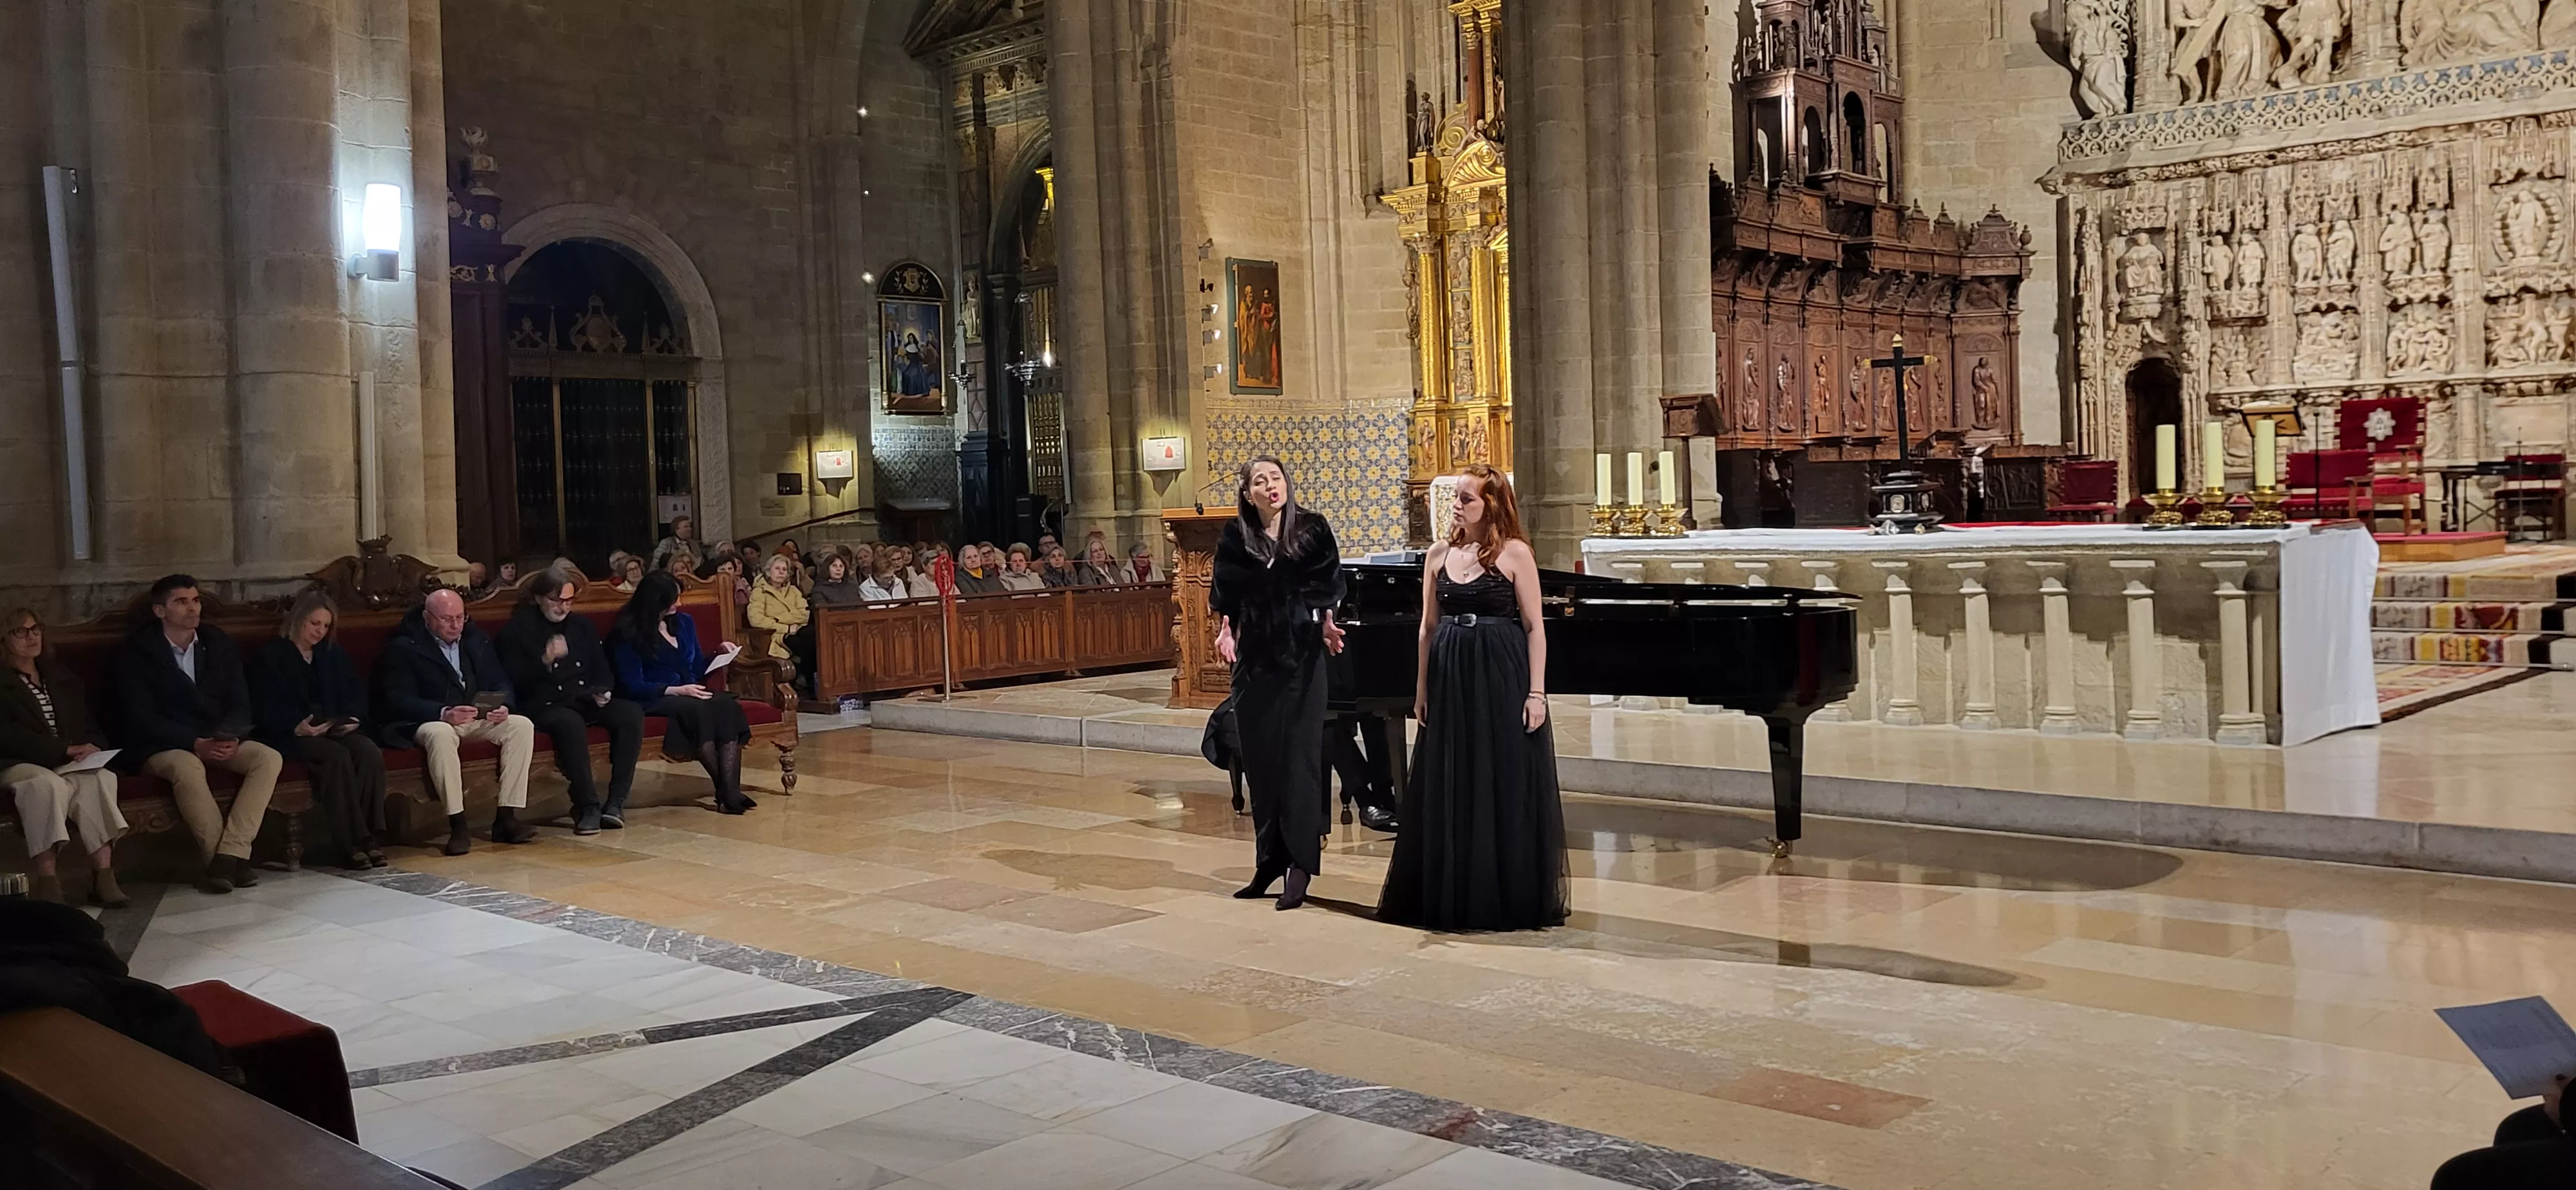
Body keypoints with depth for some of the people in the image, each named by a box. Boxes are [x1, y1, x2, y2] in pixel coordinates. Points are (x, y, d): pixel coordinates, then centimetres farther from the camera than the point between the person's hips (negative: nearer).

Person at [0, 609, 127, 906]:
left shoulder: (61, 676, 25)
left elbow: (88, 723, 20)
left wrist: (92, 747, -5)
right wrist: (65, 749, -17)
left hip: (71, 763, 4)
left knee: (101, 777, -32)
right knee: (48, 784, -39)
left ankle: (103, 876, -39)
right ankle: (47, 885, -41)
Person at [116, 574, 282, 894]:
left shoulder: (218, 643, 10)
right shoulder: (138, 652, -4)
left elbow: (240, 703, 7)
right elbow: (141, 718, -12)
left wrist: (230, 738, -16)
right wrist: (195, 744, -24)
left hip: (219, 740, 5)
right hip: (161, 745, -5)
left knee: (269, 758, -23)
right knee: (188, 768, -38)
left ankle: (228, 855, -30)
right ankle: (232, 859, -27)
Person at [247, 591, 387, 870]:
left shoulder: (334, 654, 23)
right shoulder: (269, 656, 6)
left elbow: (356, 695, 17)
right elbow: (263, 710, -4)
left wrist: (353, 719, -5)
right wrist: (296, 727, -20)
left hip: (337, 730, 5)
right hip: (290, 736, -4)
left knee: (370, 752, -29)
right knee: (337, 757, -35)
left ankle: (369, 837, -30)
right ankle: (351, 844, -35)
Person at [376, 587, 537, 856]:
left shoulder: (478, 641, 16)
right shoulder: (403, 648, -2)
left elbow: (501, 682, 14)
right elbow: (398, 700, -12)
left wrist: (502, 706, -11)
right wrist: (443, 713, -28)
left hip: (479, 719, 5)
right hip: (429, 722, -5)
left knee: (522, 725, -21)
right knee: (440, 734, -40)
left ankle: (507, 818, -22)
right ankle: (457, 824, -37)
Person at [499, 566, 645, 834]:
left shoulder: (582, 626, 20)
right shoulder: (517, 629, 3)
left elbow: (603, 670, 24)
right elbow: (513, 681, -8)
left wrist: (603, 691, 1)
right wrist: (545, 660, -23)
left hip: (586, 701, 6)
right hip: (544, 706, -5)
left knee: (632, 713, -24)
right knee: (570, 723, -40)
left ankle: (616, 801, -25)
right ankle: (587, 807, -34)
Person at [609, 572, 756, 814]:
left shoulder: (684, 622, 15)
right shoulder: (628, 634, -3)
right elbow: (632, 685, -10)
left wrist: (719, 654, 1)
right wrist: (676, 690, -21)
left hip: (688, 692, 5)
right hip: (652, 699, -5)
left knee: (726, 704, -29)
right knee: (696, 709, -37)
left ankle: (731, 789, -40)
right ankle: (724, 789, -29)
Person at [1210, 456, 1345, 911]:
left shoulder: (1312, 528, 1)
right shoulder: (1236, 536, 4)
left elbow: (1327, 586, 2)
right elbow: (1224, 595, 4)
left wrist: (1326, 623, -14)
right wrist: (1225, 631, -12)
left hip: (1301, 655, -2)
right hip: (1254, 657, 2)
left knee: (1299, 755, -5)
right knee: (1260, 757, 6)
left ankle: (1300, 864, -3)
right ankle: (1270, 859, 17)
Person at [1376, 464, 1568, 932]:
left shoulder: (1515, 553, -4)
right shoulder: (1440, 553, 9)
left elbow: (1535, 627, -5)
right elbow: (1429, 626, 12)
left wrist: (1536, 692, -11)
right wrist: (1422, 689, 9)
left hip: (1502, 678, -4)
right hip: (1451, 680, 4)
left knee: (1505, 789, 0)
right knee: (1450, 792, 8)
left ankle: (1512, 898, 11)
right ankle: (1451, 894, 18)